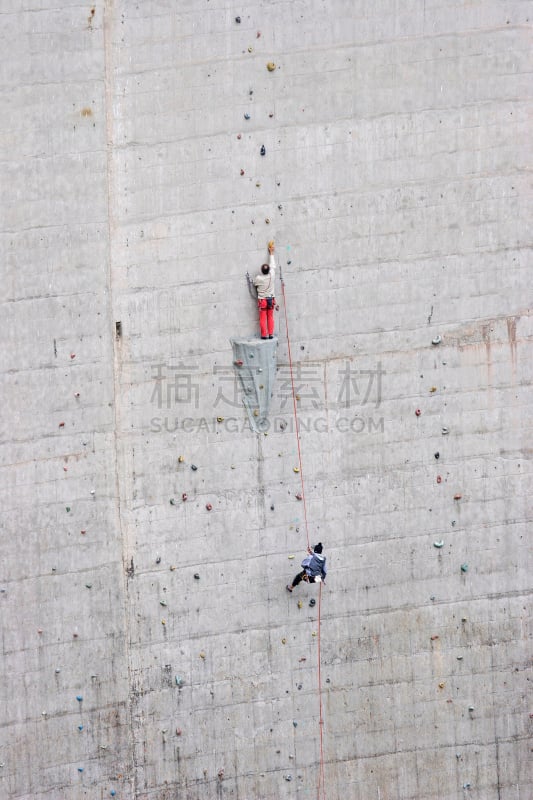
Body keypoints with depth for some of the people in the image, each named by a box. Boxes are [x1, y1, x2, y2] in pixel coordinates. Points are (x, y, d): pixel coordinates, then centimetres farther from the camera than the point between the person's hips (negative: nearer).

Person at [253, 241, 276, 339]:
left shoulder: (258, 278, -19)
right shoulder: (272, 275, -11)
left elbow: (255, 284, 3)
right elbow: (273, 265, 5)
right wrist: (271, 253, 16)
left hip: (262, 300, -3)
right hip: (271, 299, 3)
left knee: (263, 319, 3)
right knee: (270, 317, 10)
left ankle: (264, 335, 3)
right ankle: (271, 334, 9)